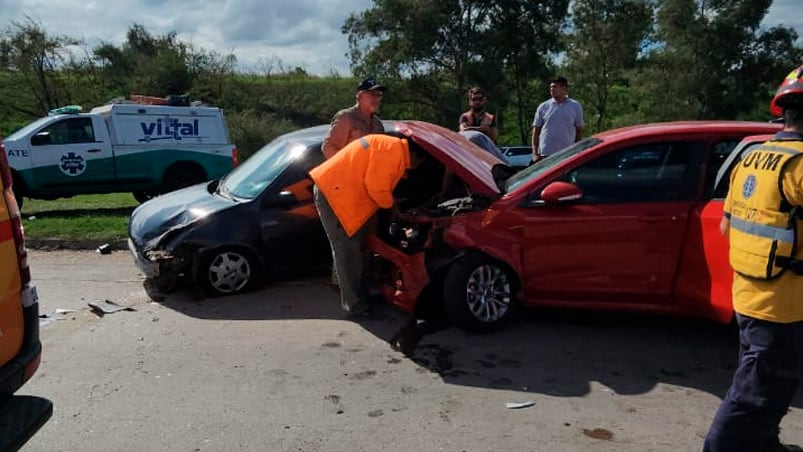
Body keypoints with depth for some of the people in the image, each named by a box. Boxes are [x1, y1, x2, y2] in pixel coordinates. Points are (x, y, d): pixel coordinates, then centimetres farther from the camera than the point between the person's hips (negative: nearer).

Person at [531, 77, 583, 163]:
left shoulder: (575, 106, 5)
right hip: (545, 155, 0)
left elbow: (579, 131, 7)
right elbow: (536, 131, 5)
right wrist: (535, 153, -4)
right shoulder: (543, 107, 5)